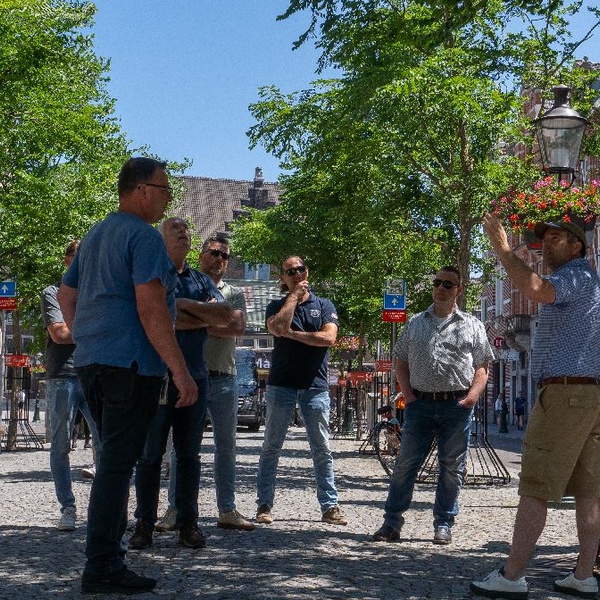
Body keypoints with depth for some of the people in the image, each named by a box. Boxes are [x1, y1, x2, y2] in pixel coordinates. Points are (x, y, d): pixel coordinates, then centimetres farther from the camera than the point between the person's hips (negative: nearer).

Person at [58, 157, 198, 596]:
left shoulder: (95, 235, 18)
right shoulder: (145, 236, -11)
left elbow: (65, 296, 24)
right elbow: (151, 309, -19)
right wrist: (180, 371, -18)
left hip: (91, 363, 9)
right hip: (130, 364, -9)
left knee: (115, 459, 16)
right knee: (118, 463, -7)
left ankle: (108, 558, 20)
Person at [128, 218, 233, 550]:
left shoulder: (201, 280, 16)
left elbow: (226, 314, 1)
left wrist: (186, 305, -7)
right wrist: (205, 317, -6)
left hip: (195, 376, 4)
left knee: (189, 453, 6)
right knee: (150, 454, 0)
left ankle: (188, 523, 11)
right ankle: (144, 523, 7)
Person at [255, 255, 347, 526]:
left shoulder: (324, 305, 9)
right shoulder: (277, 306, 8)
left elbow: (329, 337, -7)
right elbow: (277, 328, -15)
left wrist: (293, 334, -11)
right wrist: (294, 295, -5)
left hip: (315, 386, 0)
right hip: (281, 385, 0)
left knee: (322, 449, 3)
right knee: (271, 447, 2)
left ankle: (329, 506, 7)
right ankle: (264, 505, 7)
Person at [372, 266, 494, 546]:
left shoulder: (472, 326, 9)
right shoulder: (415, 323, 14)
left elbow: (481, 367, 8)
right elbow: (401, 363, 16)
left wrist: (472, 396, -9)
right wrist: (408, 394, 1)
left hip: (457, 405, -1)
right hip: (421, 403, 1)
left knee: (452, 468, 4)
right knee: (405, 463, -1)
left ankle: (443, 524, 14)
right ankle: (392, 522, 4)